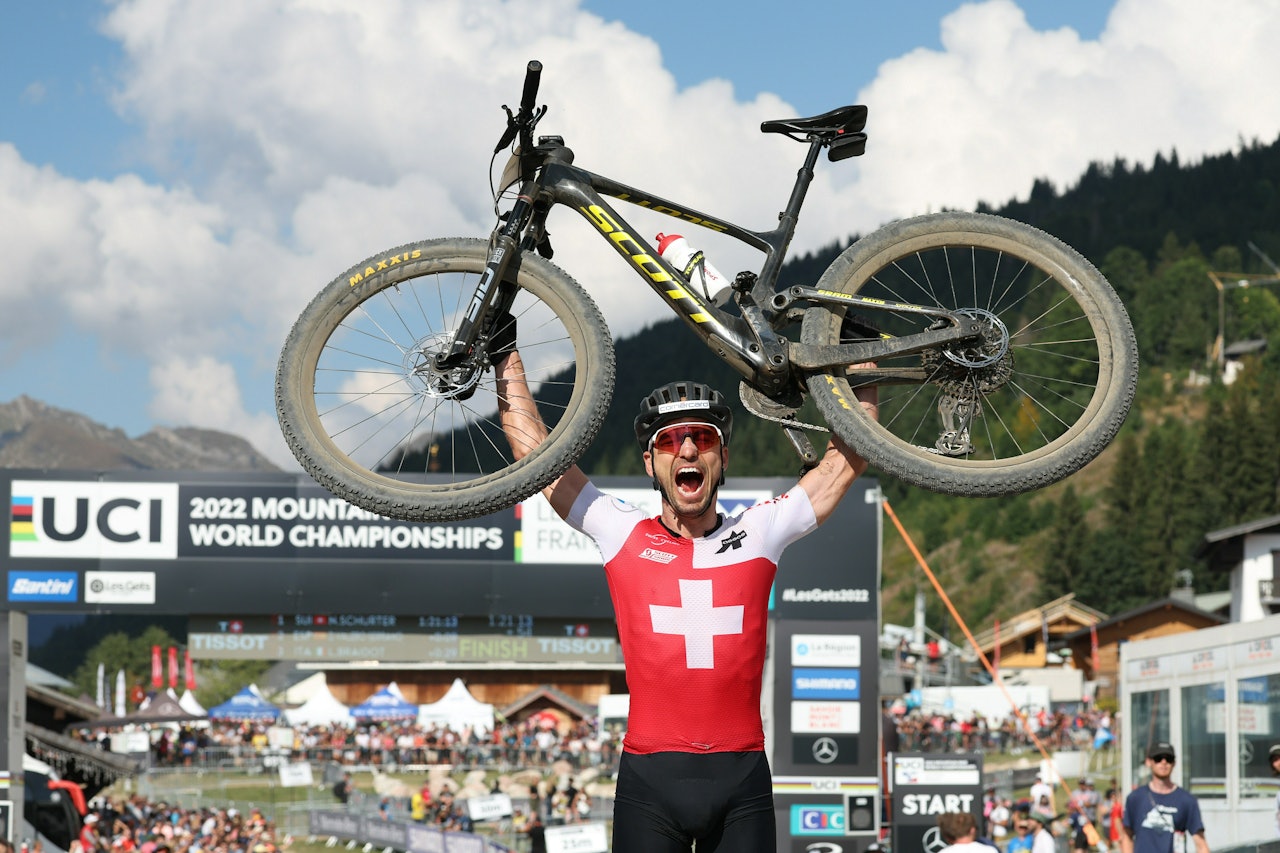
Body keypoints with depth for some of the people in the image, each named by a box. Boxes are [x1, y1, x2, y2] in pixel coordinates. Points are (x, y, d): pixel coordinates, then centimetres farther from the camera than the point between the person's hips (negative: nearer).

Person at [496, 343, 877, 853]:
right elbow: (532, 449, 8)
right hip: (650, 778, -1)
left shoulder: (758, 535, 8)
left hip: (742, 778, 1)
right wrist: (507, 355, 10)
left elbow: (847, 457, 12)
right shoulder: (623, 536, 6)